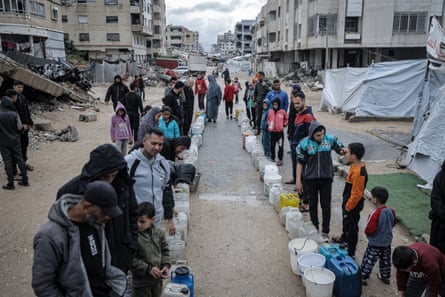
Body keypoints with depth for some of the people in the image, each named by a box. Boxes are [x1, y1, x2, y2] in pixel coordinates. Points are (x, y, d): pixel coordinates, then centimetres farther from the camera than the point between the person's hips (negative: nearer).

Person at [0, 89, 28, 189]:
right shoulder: (14, 114, -10)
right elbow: (20, 128, -4)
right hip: (15, 140, 1)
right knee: (20, 159, 11)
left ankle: (10, 184, 9)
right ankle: (25, 180, 17)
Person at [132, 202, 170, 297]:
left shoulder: (159, 233, -5)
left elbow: (165, 250, 7)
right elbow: (131, 259, -21)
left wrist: (166, 265, -8)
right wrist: (148, 269, -23)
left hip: (157, 278, 5)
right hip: (141, 280, -5)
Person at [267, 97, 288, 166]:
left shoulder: (283, 112, -6)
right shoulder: (270, 111, 1)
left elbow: (286, 119, 9)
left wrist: (284, 125, 0)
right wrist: (269, 125, 6)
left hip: (280, 131, -3)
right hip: (272, 131, 3)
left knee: (280, 146, -1)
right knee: (272, 146, 12)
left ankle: (280, 160, 8)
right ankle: (272, 158, 25)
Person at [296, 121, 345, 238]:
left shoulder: (330, 139, -8)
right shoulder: (304, 144, -12)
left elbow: (340, 149, 6)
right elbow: (300, 163, -6)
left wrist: (343, 151, -20)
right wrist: (298, 181, -6)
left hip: (326, 178, 1)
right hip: (311, 178, 0)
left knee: (326, 205, 5)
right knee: (313, 204, 14)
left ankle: (325, 231, 17)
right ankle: (314, 228, 32)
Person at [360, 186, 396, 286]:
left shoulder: (375, 214, -29)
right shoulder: (391, 211, -6)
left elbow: (369, 230, -28)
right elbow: (393, 223, 12)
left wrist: (366, 231, -7)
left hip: (375, 244, -7)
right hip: (387, 242, 7)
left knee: (368, 260, 4)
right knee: (385, 260, 22)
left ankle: (363, 278, 10)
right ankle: (385, 277, 37)